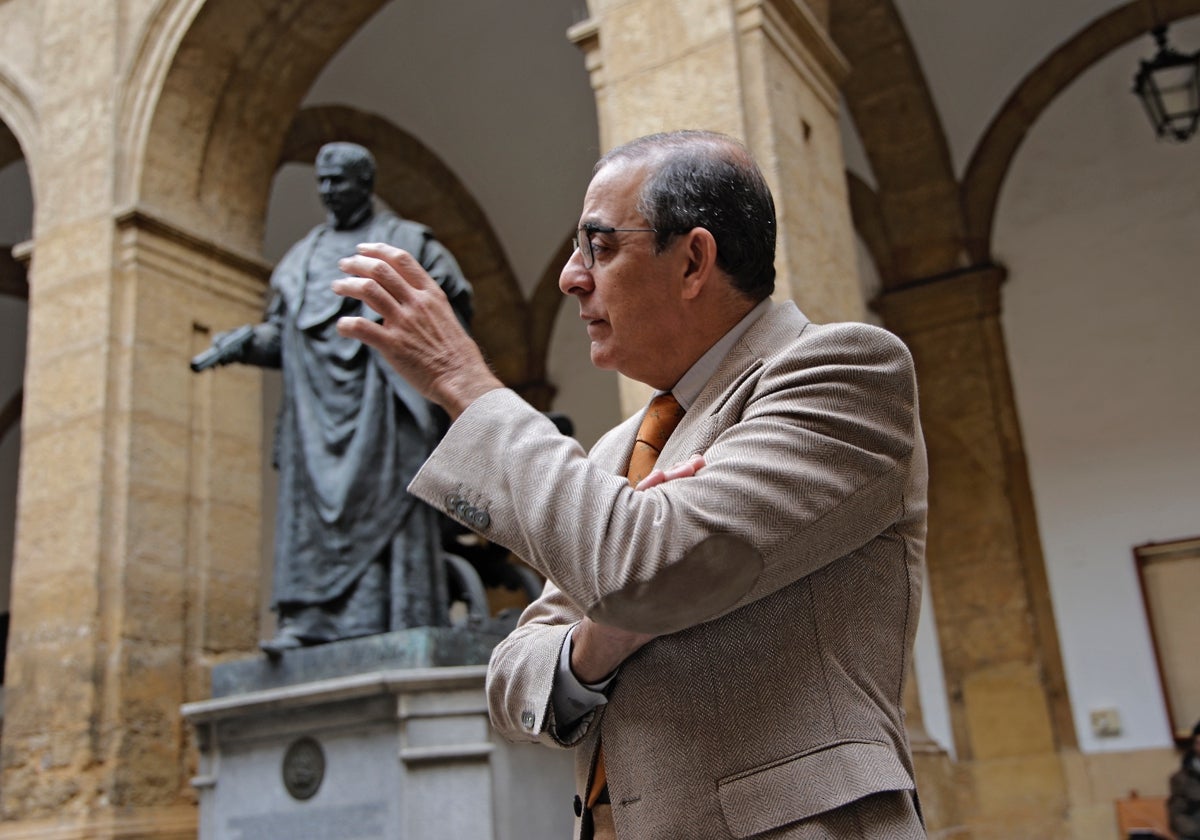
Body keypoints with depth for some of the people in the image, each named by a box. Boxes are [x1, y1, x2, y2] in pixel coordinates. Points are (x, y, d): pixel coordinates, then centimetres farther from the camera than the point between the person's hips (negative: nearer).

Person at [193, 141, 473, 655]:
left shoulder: (405, 241, 14)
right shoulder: (303, 256, 24)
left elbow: (454, 297, 8)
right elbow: (279, 329, 20)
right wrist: (244, 343, 1)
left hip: (376, 392, -4)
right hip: (315, 393, 4)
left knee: (380, 500, -11)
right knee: (307, 499, -6)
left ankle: (398, 620, -12)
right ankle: (303, 621, -9)